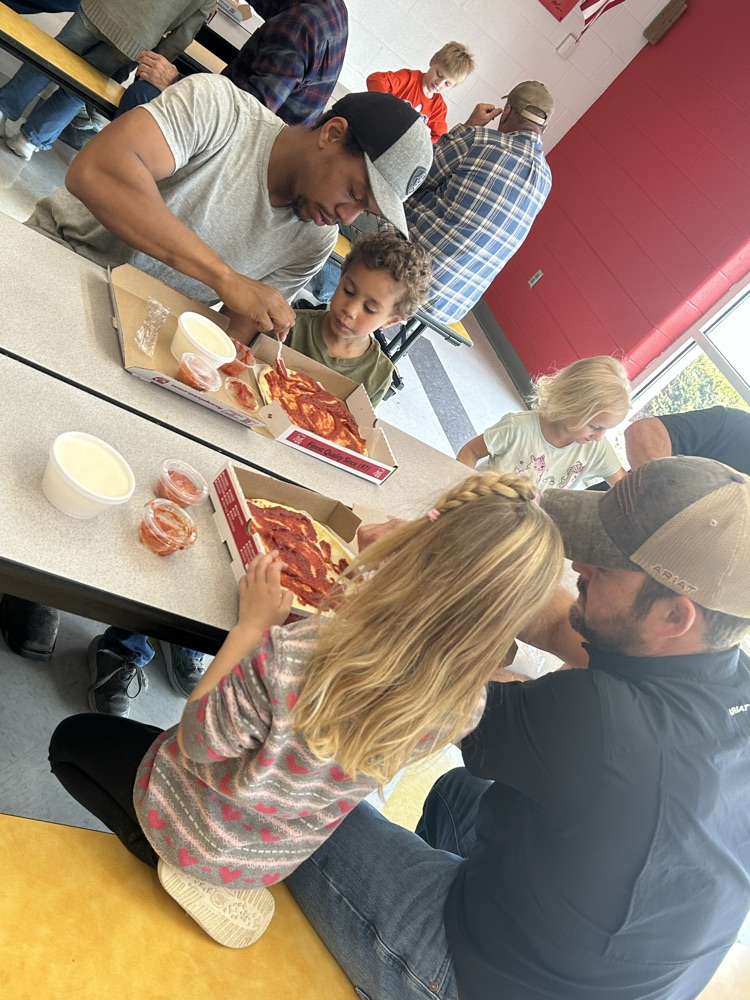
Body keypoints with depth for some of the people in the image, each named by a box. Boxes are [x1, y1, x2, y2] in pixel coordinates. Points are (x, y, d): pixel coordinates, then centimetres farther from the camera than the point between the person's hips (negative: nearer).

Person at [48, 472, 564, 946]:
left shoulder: (286, 660, -44)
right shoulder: (464, 707, -27)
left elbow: (194, 741, -24)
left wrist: (252, 624, -19)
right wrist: (368, 610, -16)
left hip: (194, 839, -4)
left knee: (72, 738, 21)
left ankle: (167, 862, 19)